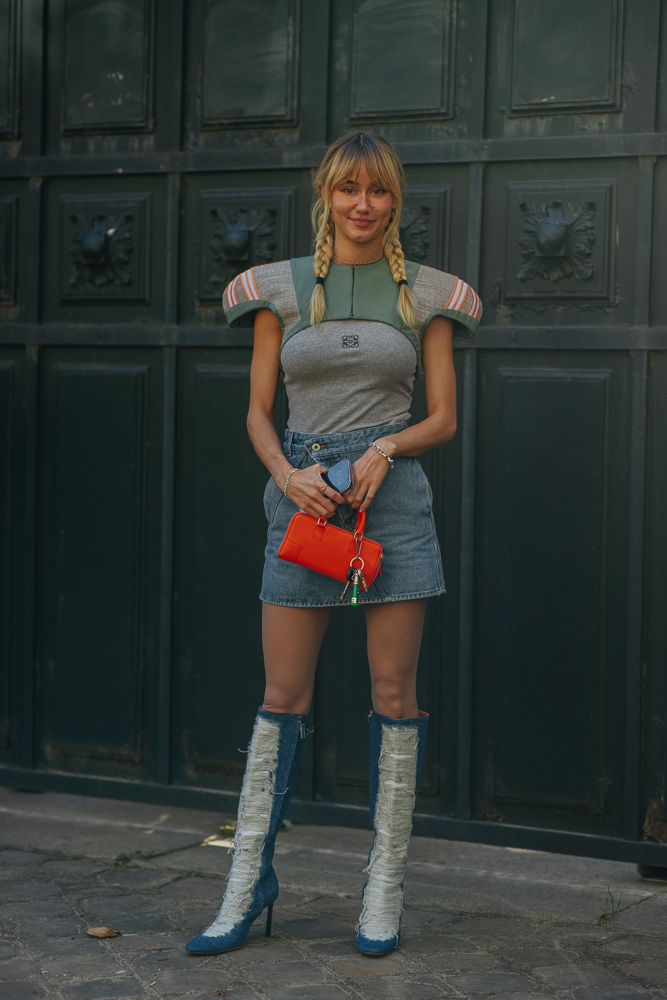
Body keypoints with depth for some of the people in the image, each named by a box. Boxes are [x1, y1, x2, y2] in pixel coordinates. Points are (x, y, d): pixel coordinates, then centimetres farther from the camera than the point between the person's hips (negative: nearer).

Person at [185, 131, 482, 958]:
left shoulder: (425, 293, 7)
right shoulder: (281, 288, 7)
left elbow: (443, 417, 6)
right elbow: (258, 410, 6)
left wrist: (383, 450, -13)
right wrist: (289, 473, -12)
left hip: (392, 488, 0)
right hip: (302, 492, 0)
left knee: (394, 693, 1)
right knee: (283, 696, 2)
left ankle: (385, 890, 11)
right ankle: (248, 886, 11)